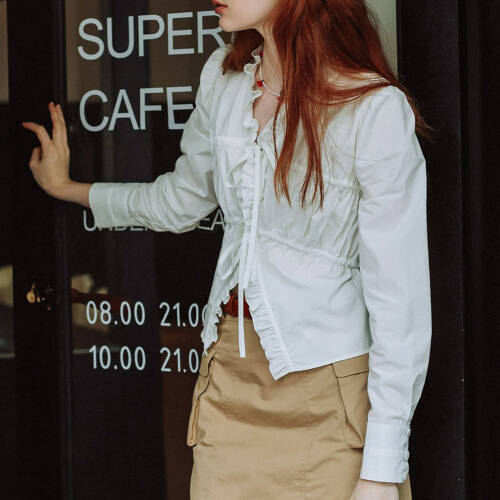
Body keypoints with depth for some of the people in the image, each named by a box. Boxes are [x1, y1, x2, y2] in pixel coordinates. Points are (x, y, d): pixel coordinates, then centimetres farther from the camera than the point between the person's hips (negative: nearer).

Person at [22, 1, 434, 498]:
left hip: (324, 383, -5)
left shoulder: (376, 109, -19)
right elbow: (181, 201, 21)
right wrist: (66, 188, 33)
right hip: (230, 372, 5)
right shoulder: (225, 75, 1)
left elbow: (400, 299, -17)